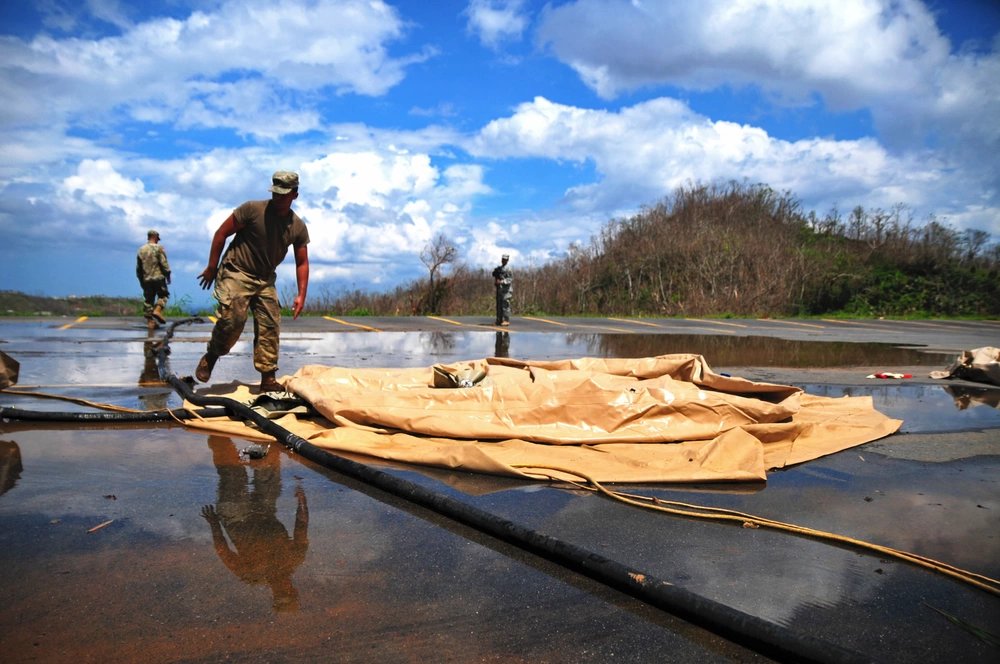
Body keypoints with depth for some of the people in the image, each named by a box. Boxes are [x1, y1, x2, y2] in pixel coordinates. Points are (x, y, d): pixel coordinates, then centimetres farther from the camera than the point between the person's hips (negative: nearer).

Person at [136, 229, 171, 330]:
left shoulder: (141, 250, 12)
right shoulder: (158, 248, -4)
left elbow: (138, 268, 15)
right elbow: (164, 264, -9)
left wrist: (141, 280, 23)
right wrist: (168, 276, 1)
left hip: (146, 280, 5)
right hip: (158, 277, -5)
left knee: (148, 300, 6)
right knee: (163, 295, 8)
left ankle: (150, 321, 4)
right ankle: (158, 310, -16)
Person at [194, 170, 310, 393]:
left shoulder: (298, 227, 1)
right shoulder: (252, 209, -12)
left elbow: (302, 263, 6)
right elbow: (221, 233, -6)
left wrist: (301, 295, -3)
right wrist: (211, 268, -6)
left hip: (265, 280, 5)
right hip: (236, 272, -5)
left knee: (270, 326, -2)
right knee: (233, 318, -22)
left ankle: (268, 379, 5)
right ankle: (210, 356, 5)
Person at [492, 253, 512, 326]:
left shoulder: (507, 269, -8)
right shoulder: (498, 268, 17)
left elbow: (511, 279, -14)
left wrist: (502, 281, -21)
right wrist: (496, 281, 7)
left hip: (506, 289, -8)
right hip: (499, 289, 8)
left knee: (505, 305, -10)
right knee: (499, 305, 9)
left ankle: (506, 320, -9)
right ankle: (499, 320, 15)